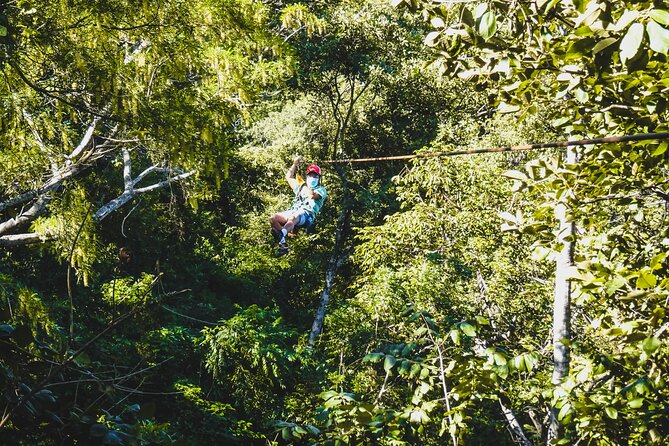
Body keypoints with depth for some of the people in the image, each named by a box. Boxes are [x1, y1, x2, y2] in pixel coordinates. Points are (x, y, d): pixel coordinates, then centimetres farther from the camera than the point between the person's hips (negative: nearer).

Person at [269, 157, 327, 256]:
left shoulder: (321, 189, 18)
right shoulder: (301, 187, 38)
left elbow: (313, 195, -5)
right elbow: (288, 177, 44)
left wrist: (303, 184, 4)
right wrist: (295, 164, 39)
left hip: (307, 214, -6)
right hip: (293, 211, 6)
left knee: (293, 218, -42)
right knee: (273, 218, -22)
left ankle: (280, 235, -68)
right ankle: (283, 244, -27)